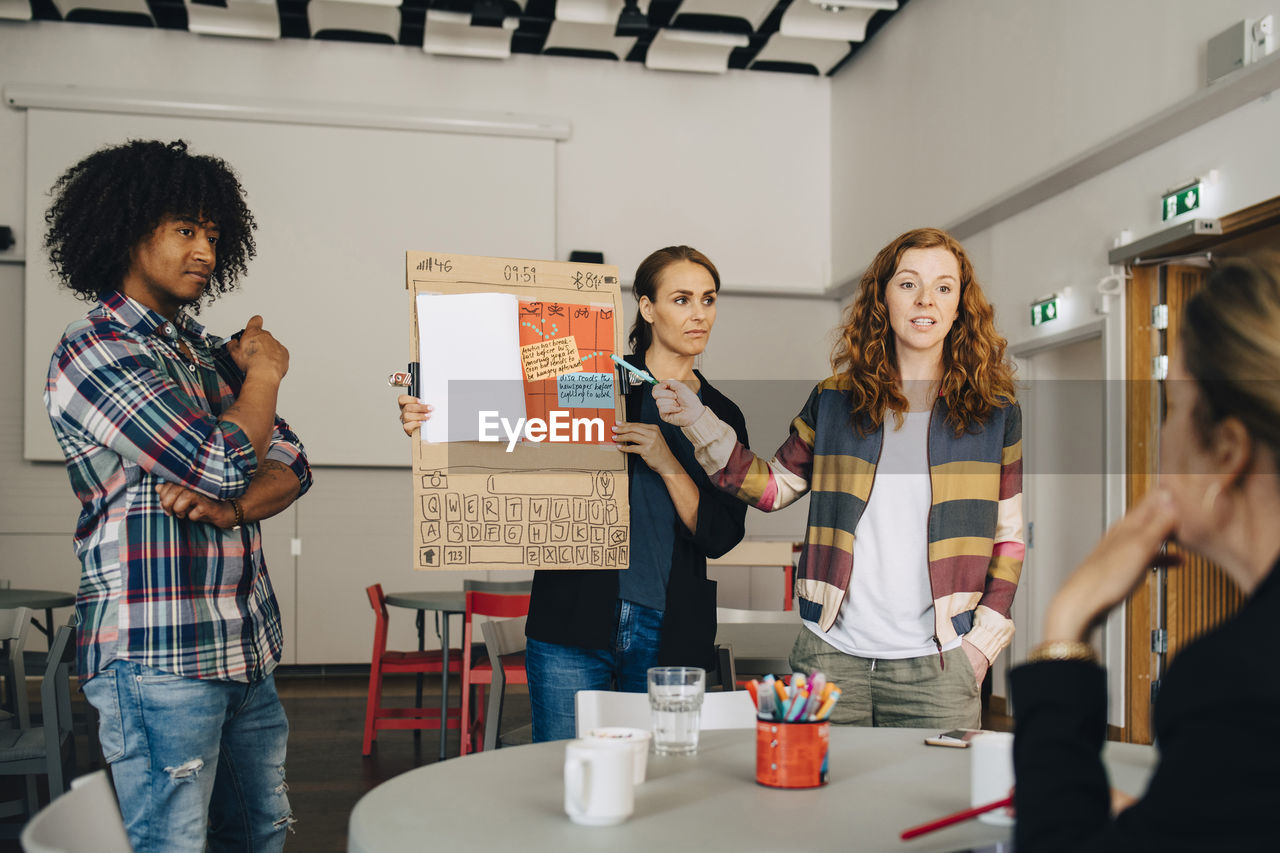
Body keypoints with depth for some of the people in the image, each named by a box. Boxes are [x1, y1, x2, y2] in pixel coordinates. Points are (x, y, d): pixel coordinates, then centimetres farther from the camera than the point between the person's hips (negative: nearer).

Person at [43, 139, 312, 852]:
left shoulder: (208, 352, 16)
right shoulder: (94, 352, -10)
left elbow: (291, 464, 9)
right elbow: (224, 463, -19)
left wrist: (230, 509, -12)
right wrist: (264, 373, -1)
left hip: (247, 649, 8)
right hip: (159, 658, -8)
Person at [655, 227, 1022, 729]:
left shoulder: (995, 411, 5)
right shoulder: (836, 400, 6)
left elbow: (1009, 536, 9)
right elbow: (771, 486, 13)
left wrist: (983, 640, 0)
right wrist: (697, 422, 2)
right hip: (831, 654, 1)